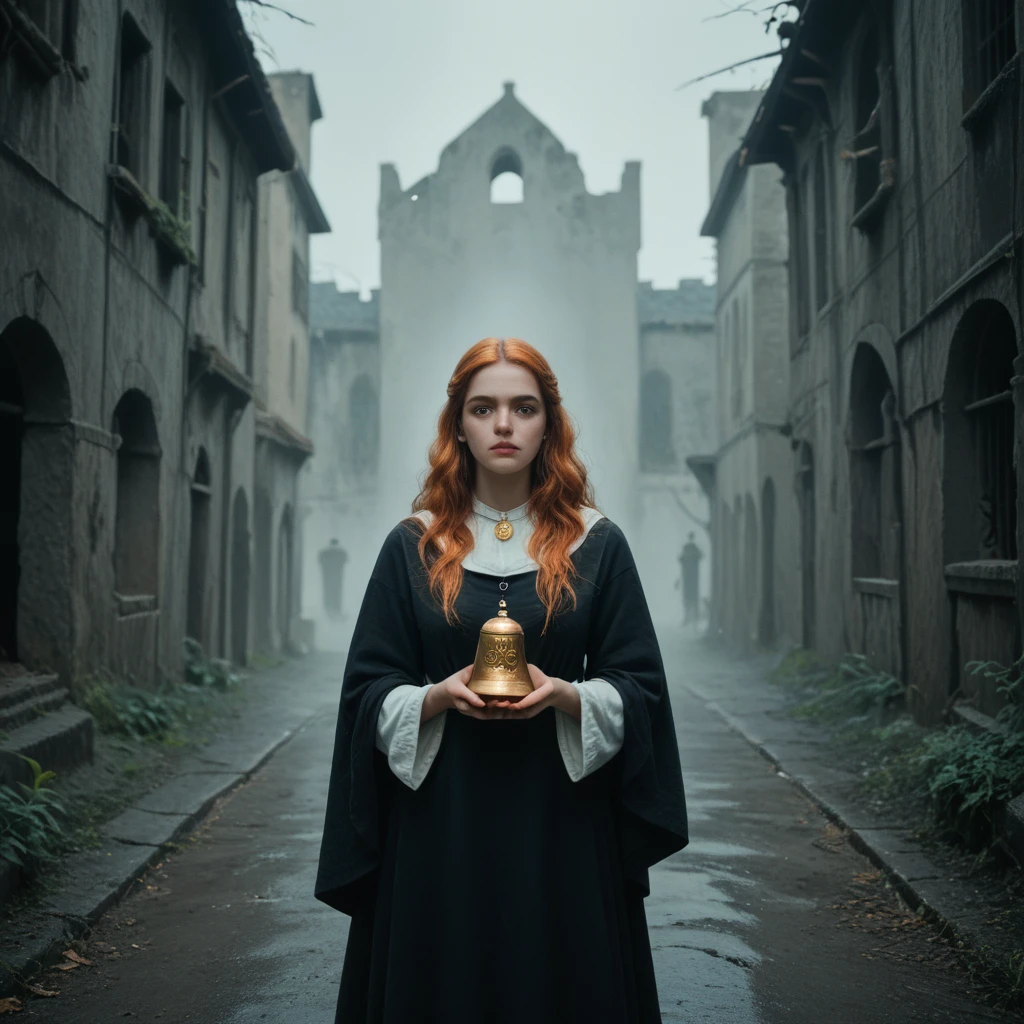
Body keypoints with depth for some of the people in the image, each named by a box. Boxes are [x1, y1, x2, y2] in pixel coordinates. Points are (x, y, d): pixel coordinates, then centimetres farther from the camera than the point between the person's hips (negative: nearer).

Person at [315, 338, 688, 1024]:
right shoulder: (414, 547, 4)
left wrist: (564, 695, -17)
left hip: (561, 817, 0)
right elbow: (371, 690, 4)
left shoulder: (598, 544, 2)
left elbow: (637, 687, 2)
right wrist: (439, 696, -15)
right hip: (440, 818, 0)